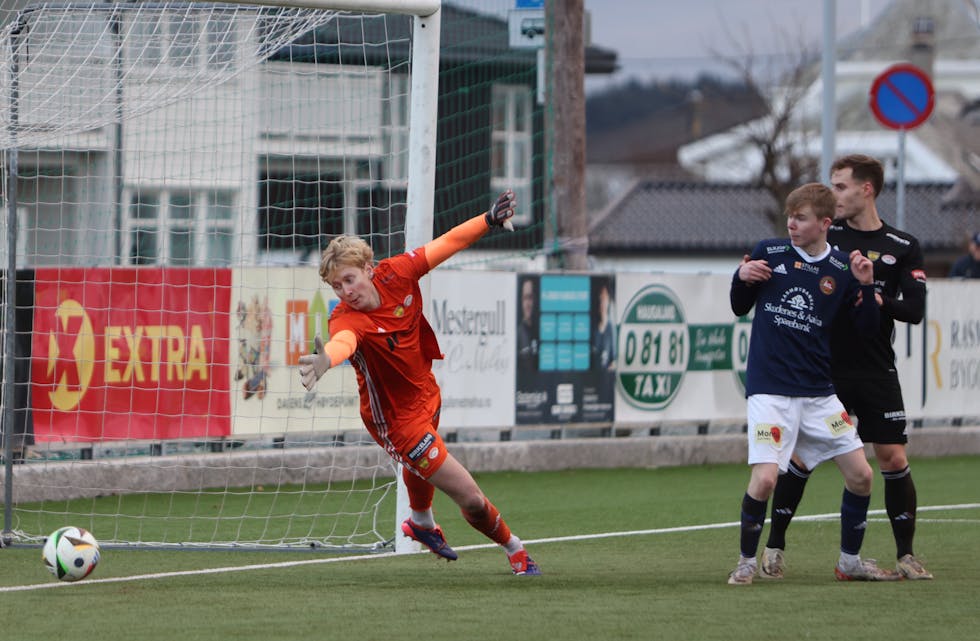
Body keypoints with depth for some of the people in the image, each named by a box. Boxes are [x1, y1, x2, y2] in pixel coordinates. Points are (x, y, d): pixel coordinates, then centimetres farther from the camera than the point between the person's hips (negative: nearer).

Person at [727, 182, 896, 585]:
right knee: (765, 478, -18)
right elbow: (740, 308, 11)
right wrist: (741, 278, -10)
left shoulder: (841, 269, 3)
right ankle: (746, 562, 2)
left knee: (860, 474, 2)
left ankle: (850, 562, 21)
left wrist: (865, 286, -10)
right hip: (769, 389, -3)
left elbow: (866, 328, 6)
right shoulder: (769, 253, 0)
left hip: (819, 393, 3)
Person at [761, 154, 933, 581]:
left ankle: (905, 554, 8)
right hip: (824, 369, 0)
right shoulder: (825, 234, 3)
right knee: (802, 454, -3)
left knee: (893, 458, -3)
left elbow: (915, 310, -5)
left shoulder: (902, 247, 2)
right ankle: (775, 547, 9)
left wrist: (877, 300, -20)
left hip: (877, 373, 0)